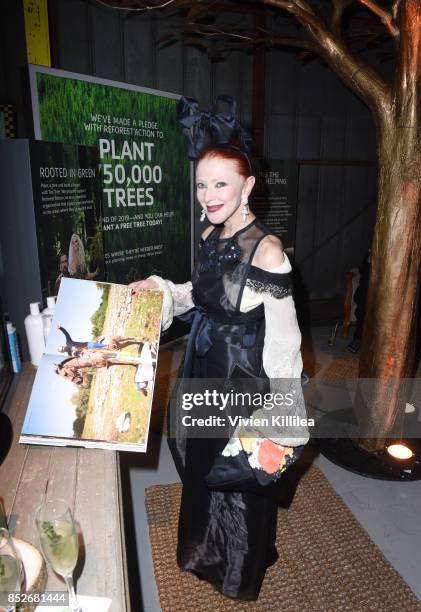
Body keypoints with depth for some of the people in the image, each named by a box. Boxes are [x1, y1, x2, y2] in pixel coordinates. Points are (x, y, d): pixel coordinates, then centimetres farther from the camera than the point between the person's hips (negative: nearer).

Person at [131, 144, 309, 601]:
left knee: (241, 477, 16)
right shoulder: (211, 236, 0)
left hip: (243, 378, -7)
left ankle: (241, 575, 50)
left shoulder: (266, 249, -24)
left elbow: (283, 341, -22)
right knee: (202, 464, 26)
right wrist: (159, 288, 1)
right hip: (202, 368, 8)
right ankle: (207, 551, 59)